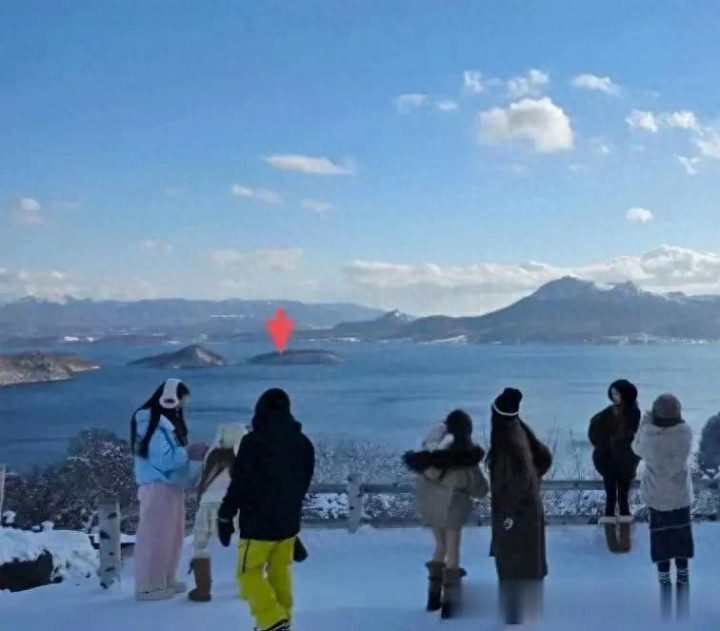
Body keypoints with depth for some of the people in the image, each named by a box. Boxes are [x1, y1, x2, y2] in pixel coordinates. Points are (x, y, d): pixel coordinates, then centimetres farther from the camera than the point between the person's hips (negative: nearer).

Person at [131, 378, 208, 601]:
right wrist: (191, 452, -15)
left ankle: (166, 580, 28)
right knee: (155, 537, -3)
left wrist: (192, 451, -3)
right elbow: (165, 459, -23)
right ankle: (148, 586, 6)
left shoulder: (166, 420, 13)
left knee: (172, 536, 17)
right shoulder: (153, 424, -19)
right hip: (158, 487, -10)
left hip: (171, 486, 10)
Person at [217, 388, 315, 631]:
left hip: (258, 523, -6)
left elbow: (239, 483, -15)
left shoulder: (253, 441, -16)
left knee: (249, 573, 5)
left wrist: (225, 516, -5)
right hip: (289, 522, 6)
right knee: (280, 572, 16)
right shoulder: (303, 443, 4)